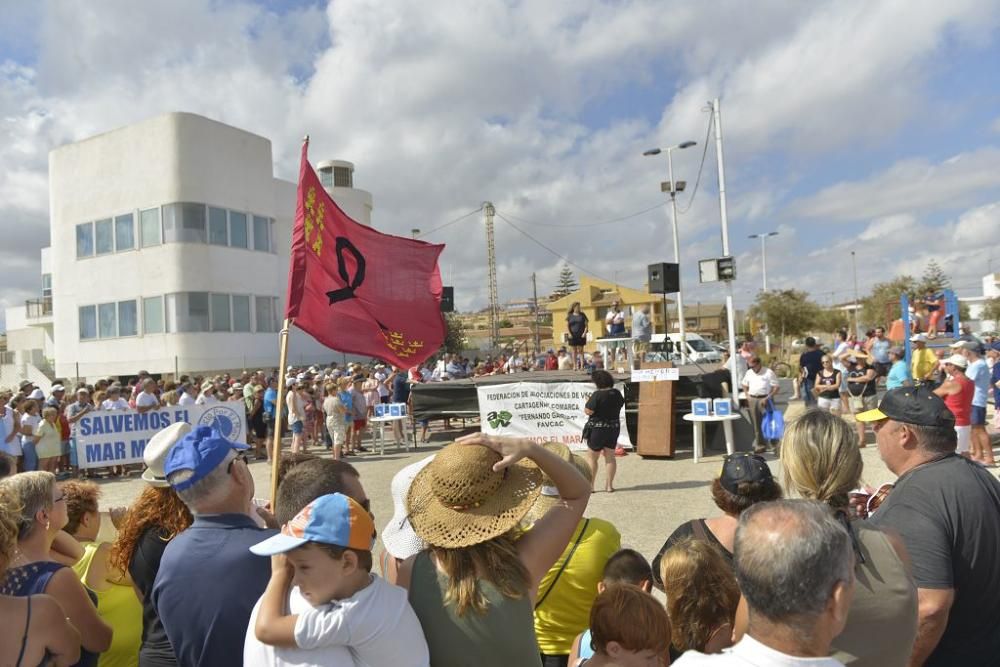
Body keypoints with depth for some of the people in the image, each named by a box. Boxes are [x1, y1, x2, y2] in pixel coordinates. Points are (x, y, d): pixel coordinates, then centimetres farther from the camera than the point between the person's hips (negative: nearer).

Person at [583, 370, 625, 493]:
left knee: (592, 458, 6)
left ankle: (590, 485, 9)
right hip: (614, 428, 5)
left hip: (597, 428, -5)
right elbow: (621, 404, 17)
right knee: (610, 457, 12)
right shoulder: (617, 393, 0)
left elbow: (588, 411, -21)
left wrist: (588, 402, -2)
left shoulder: (597, 395, -20)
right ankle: (609, 485, 13)